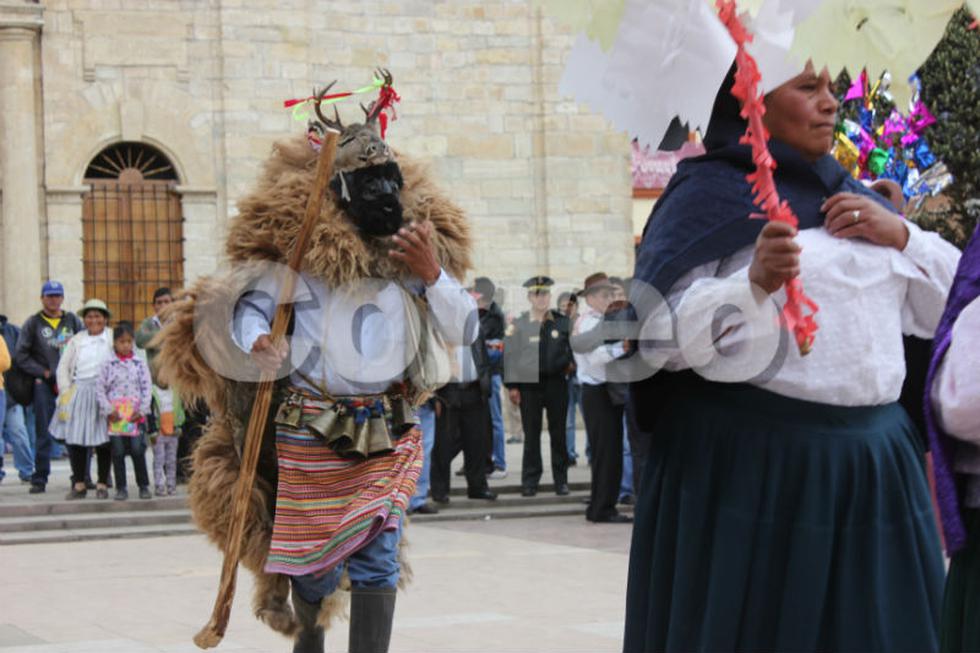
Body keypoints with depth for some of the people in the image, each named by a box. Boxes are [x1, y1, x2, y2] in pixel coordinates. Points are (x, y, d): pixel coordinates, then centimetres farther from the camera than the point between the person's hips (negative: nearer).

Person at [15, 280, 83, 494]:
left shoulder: (73, 321, 10)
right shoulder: (33, 323, 6)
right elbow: (21, 356, 2)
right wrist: (44, 372, -6)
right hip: (44, 384, -1)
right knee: (43, 434, -1)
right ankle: (39, 479, 3)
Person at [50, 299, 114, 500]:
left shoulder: (113, 338, 6)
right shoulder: (76, 340, 15)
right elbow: (63, 367, 13)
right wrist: (66, 391, 1)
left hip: (104, 392, -3)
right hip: (78, 392, 3)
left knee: (104, 439, -2)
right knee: (75, 438, -1)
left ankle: (102, 484, 6)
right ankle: (79, 484, 6)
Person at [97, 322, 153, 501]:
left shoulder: (139, 364, 5)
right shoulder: (108, 364, 3)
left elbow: (147, 387, 3)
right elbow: (100, 388, 3)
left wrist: (142, 410, -6)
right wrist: (108, 410, -6)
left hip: (135, 414, 0)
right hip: (115, 416, 0)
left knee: (138, 450, -2)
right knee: (117, 451, 2)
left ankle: (143, 486, 9)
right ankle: (121, 488, 9)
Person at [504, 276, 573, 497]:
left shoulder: (562, 323, 7)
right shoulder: (518, 325, 2)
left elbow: (573, 348, 16)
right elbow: (510, 356, 0)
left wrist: (569, 363, -2)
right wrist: (512, 386, -5)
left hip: (556, 383, 1)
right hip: (529, 385, -1)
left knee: (558, 433, 6)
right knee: (531, 435, 2)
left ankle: (561, 479, 13)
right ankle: (530, 481, 7)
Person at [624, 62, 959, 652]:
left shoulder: (851, 198, 17)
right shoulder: (710, 192, -2)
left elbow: (951, 308, 17)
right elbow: (661, 335, -11)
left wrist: (901, 236, 1)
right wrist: (752, 284, -25)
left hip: (871, 462, 6)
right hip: (752, 462, -6)